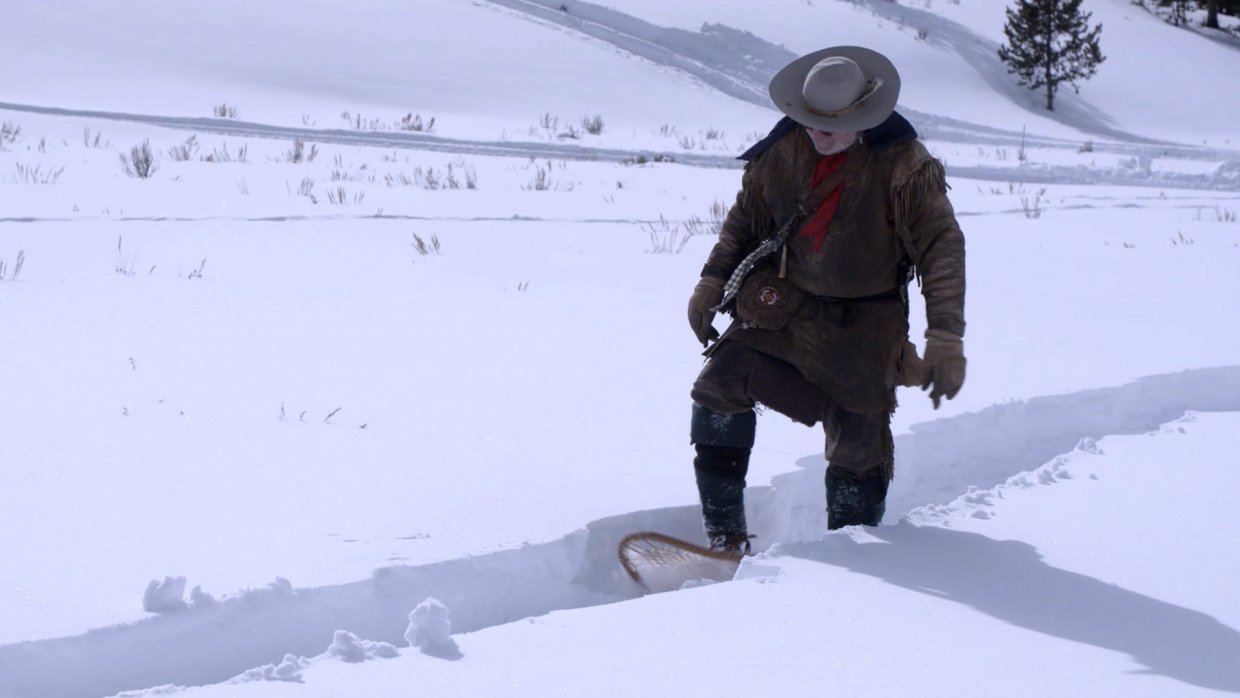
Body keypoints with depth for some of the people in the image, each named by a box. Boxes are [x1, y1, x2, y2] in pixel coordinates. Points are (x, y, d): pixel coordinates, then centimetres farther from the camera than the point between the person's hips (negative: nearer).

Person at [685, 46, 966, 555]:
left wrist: (946, 340, -26)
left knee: (859, 443, -1)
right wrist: (713, 282, 6)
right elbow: (745, 217, 12)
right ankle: (724, 535, -3)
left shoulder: (903, 164, -18)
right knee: (719, 387, -11)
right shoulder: (781, 150, -5)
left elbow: (942, 247, -19)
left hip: (863, 325, -4)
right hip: (784, 303, 4)